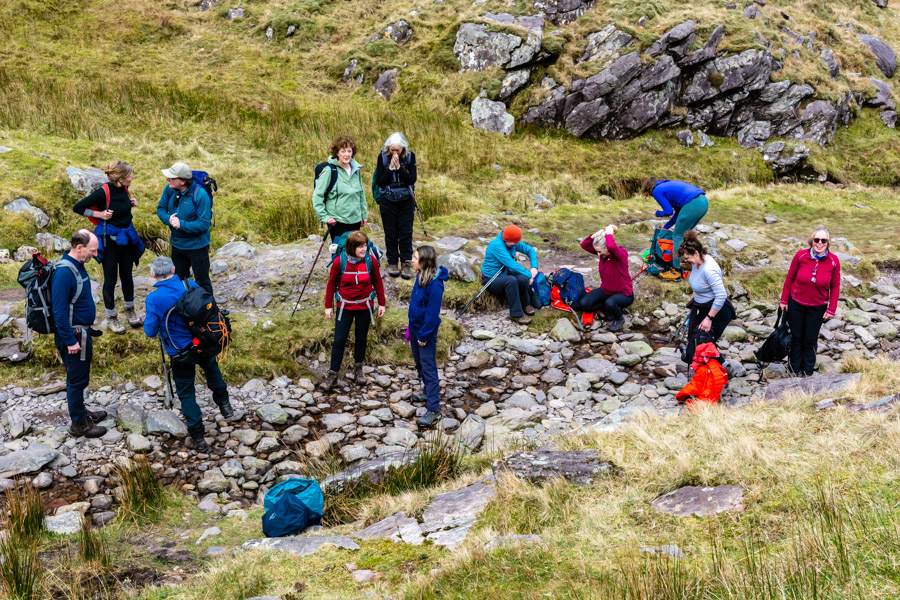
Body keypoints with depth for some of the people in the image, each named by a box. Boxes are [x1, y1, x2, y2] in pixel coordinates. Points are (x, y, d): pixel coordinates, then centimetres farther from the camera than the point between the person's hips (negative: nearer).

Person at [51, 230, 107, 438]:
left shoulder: (78, 265, 4)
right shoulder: (64, 272, -25)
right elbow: (59, 311, -24)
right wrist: (70, 341, -21)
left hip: (83, 332, 9)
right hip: (73, 335, -9)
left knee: (81, 377, 22)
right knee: (76, 379, 4)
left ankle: (81, 411, 37)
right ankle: (78, 423, 16)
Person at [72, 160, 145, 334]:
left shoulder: (124, 189, -3)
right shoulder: (103, 193, -22)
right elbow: (77, 207, -14)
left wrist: (131, 204, -1)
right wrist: (99, 214, -20)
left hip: (127, 238, 6)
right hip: (110, 240, -6)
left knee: (127, 275, 17)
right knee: (110, 279, 6)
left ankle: (130, 312, 33)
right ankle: (111, 318, 20)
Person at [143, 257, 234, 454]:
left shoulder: (153, 299, -18)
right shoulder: (190, 285, -7)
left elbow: (150, 332, -11)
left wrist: (147, 321, 9)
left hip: (179, 352, -3)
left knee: (186, 394, 10)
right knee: (211, 367, 36)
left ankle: (199, 439, 12)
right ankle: (224, 404, 45)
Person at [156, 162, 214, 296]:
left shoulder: (200, 195, -26)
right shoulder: (170, 189, -9)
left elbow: (204, 224, -27)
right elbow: (161, 208, 3)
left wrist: (181, 225, -30)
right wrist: (168, 219, -19)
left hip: (197, 246, -6)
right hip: (177, 244, 6)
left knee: (202, 282, 6)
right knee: (179, 279, 23)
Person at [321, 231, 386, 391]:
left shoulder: (371, 261, -10)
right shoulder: (339, 262, -15)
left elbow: (378, 283, 3)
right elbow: (331, 284, -3)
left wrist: (382, 303, 6)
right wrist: (328, 306, 0)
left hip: (365, 306, 1)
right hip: (345, 306, -1)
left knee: (361, 338, 13)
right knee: (339, 340, -1)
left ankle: (358, 367, 32)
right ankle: (333, 374, 8)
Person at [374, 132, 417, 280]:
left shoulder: (410, 156, -7)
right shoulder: (383, 156, -9)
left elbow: (412, 180, -13)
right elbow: (379, 182, -11)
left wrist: (399, 167, -23)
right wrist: (390, 168, -22)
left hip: (406, 201, 0)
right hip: (387, 201, 0)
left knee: (406, 233, -1)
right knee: (390, 233, 6)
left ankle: (406, 263, 6)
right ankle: (392, 263, 19)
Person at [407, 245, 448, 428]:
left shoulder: (435, 284, -26)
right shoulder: (420, 276, 0)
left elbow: (432, 312, -23)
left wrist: (424, 335, -18)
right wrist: (411, 327, 15)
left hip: (426, 330, -9)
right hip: (415, 326, 9)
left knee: (428, 368, -6)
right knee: (419, 363, 22)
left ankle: (433, 409, -1)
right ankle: (430, 392, 42)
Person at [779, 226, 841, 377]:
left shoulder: (833, 261, -14)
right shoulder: (801, 256, -16)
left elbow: (835, 286, -4)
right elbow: (790, 278, -4)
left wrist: (831, 309, -4)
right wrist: (784, 300, 0)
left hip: (818, 307, 0)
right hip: (796, 304, 0)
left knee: (811, 339, 12)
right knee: (796, 336, 13)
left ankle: (808, 369, 33)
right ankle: (795, 366, 34)